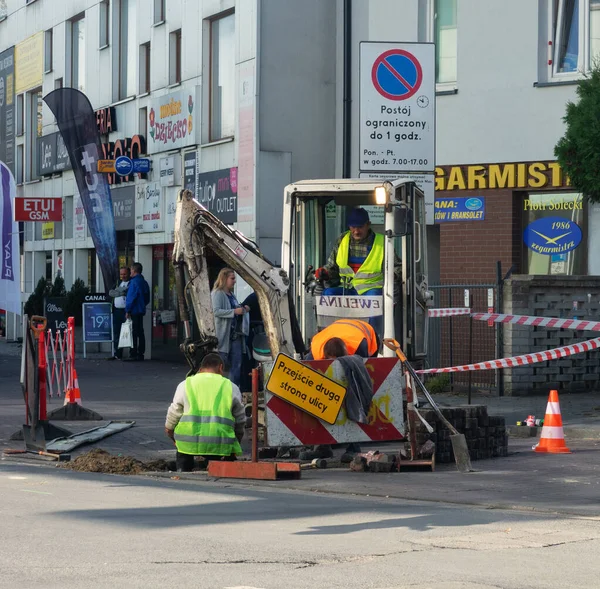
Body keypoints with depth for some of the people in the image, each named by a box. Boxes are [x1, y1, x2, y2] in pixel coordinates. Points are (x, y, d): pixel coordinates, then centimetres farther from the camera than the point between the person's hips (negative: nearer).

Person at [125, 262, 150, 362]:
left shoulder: (134, 282, -14)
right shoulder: (144, 282, 14)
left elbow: (131, 297, -16)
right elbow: (147, 299, 18)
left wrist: (127, 310, -12)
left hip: (134, 311, -9)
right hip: (141, 310, 9)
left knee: (134, 333, -8)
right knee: (140, 332, 11)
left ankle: (133, 354, -10)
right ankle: (140, 354, 13)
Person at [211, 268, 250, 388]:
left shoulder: (231, 294, 19)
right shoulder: (217, 293, -8)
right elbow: (216, 311, -20)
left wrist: (243, 309, 11)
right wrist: (234, 311, -23)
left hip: (235, 334, 8)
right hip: (223, 335, -8)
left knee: (237, 364, 5)